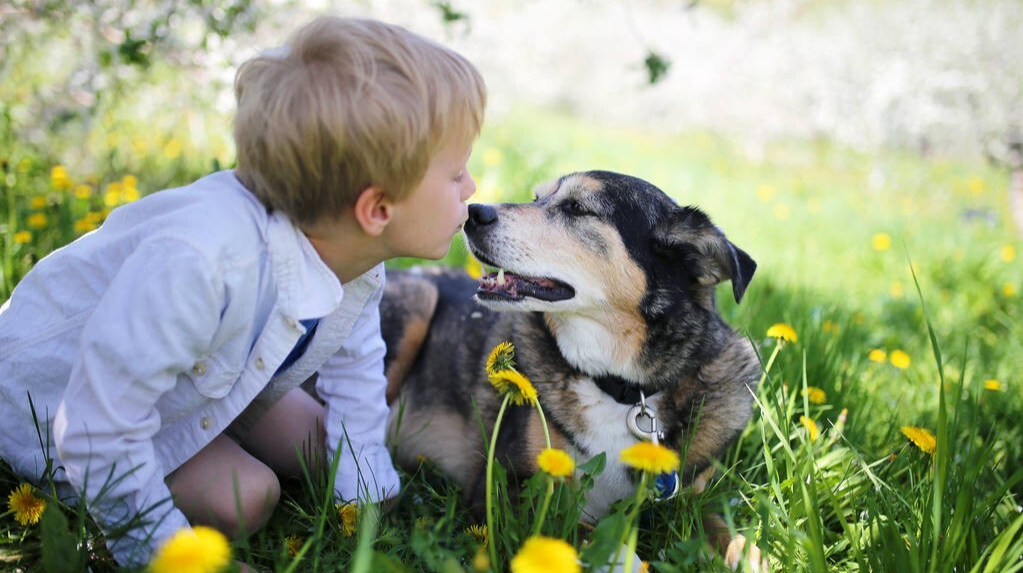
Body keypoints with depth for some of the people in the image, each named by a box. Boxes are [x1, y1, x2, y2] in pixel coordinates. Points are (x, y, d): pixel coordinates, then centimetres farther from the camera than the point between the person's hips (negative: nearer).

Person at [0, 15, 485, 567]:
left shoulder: (360, 265, -20)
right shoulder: (197, 263, -47)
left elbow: (355, 390, -2)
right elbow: (100, 434, -38)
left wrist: (368, 505, -2)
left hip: (209, 381, 7)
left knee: (330, 451, 6)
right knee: (243, 498, -19)